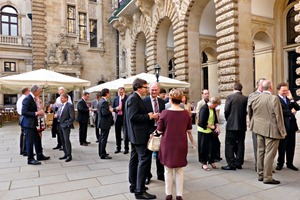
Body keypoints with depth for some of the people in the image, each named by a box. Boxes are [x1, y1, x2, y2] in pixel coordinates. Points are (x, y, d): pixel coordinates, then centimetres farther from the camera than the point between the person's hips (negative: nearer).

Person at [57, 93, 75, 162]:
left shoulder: (70, 105, -10)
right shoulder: (60, 105, 14)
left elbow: (72, 117, -14)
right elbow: (58, 114, 19)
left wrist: (67, 124, -14)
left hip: (65, 125, -8)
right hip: (60, 125, 8)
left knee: (66, 140, -8)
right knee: (63, 141, 11)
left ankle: (69, 155, 1)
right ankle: (66, 154, 21)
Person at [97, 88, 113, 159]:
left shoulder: (100, 101, 11)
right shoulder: (104, 102, -20)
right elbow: (104, 113, -27)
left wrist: (109, 110, 12)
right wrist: (110, 111, -12)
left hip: (102, 122, 11)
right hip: (105, 123, -11)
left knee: (101, 138, 18)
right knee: (104, 138, -4)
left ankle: (101, 152, 30)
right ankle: (103, 155, 3)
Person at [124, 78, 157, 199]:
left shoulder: (134, 98, 15)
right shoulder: (134, 98, -16)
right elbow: (133, 117, -24)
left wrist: (149, 116, 6)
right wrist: (148, 116, -17)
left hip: (136, 134, 11)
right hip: (139, 134, -11)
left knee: (135, 159, 15)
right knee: (144, 159, -9)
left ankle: (134, 185, 27)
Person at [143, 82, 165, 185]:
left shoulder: (162, 101, 8)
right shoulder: (144, 101, -9)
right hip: (149, 130, -5)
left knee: (160, 153, 15)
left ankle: (160, 174, 32)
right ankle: (147, 176, 25)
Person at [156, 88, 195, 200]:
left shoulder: (164, 113, -13)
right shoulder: (186, 113, -6)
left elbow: (159, 131, -8)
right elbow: (189, 131, 2)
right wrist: (193, 143, 19)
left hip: (167, 145, -1)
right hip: (181, 145, 2)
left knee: (168, 170, 15)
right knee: (179, 170, 15)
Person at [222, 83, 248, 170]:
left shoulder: (230, 97, -8)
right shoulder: (245, 98, 1)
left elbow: (226, 111, -9)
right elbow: (247, 111, 2)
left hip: (232, 124, -4)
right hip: (242, 125, 4)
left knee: (230, 145, 2)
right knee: (240, 144, 12)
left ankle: (231, 164, 3)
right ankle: (239, 163, 19)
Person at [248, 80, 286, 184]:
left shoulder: (255, 99, 4)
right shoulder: (274, 98, -14)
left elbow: (250, 114, 13)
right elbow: (278, 116, -13)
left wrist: (254, 124, 25)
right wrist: (282, 131, -5)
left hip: (259, 129, 6)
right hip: (271, 130, -6)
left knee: (260, 152, 14)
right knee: (269, 153, 0)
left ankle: (260, 175, 23)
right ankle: (267, 177, 6)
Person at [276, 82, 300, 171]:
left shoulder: (289, 98, 12)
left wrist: (291, 99, -8)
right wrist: (291, 112, -8)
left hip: (292, 125, 6)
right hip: (283, 126, -6)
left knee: (291, 146, 13)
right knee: (282, 147, 6)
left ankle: (290, 163, 26)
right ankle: (280, 163, 21)